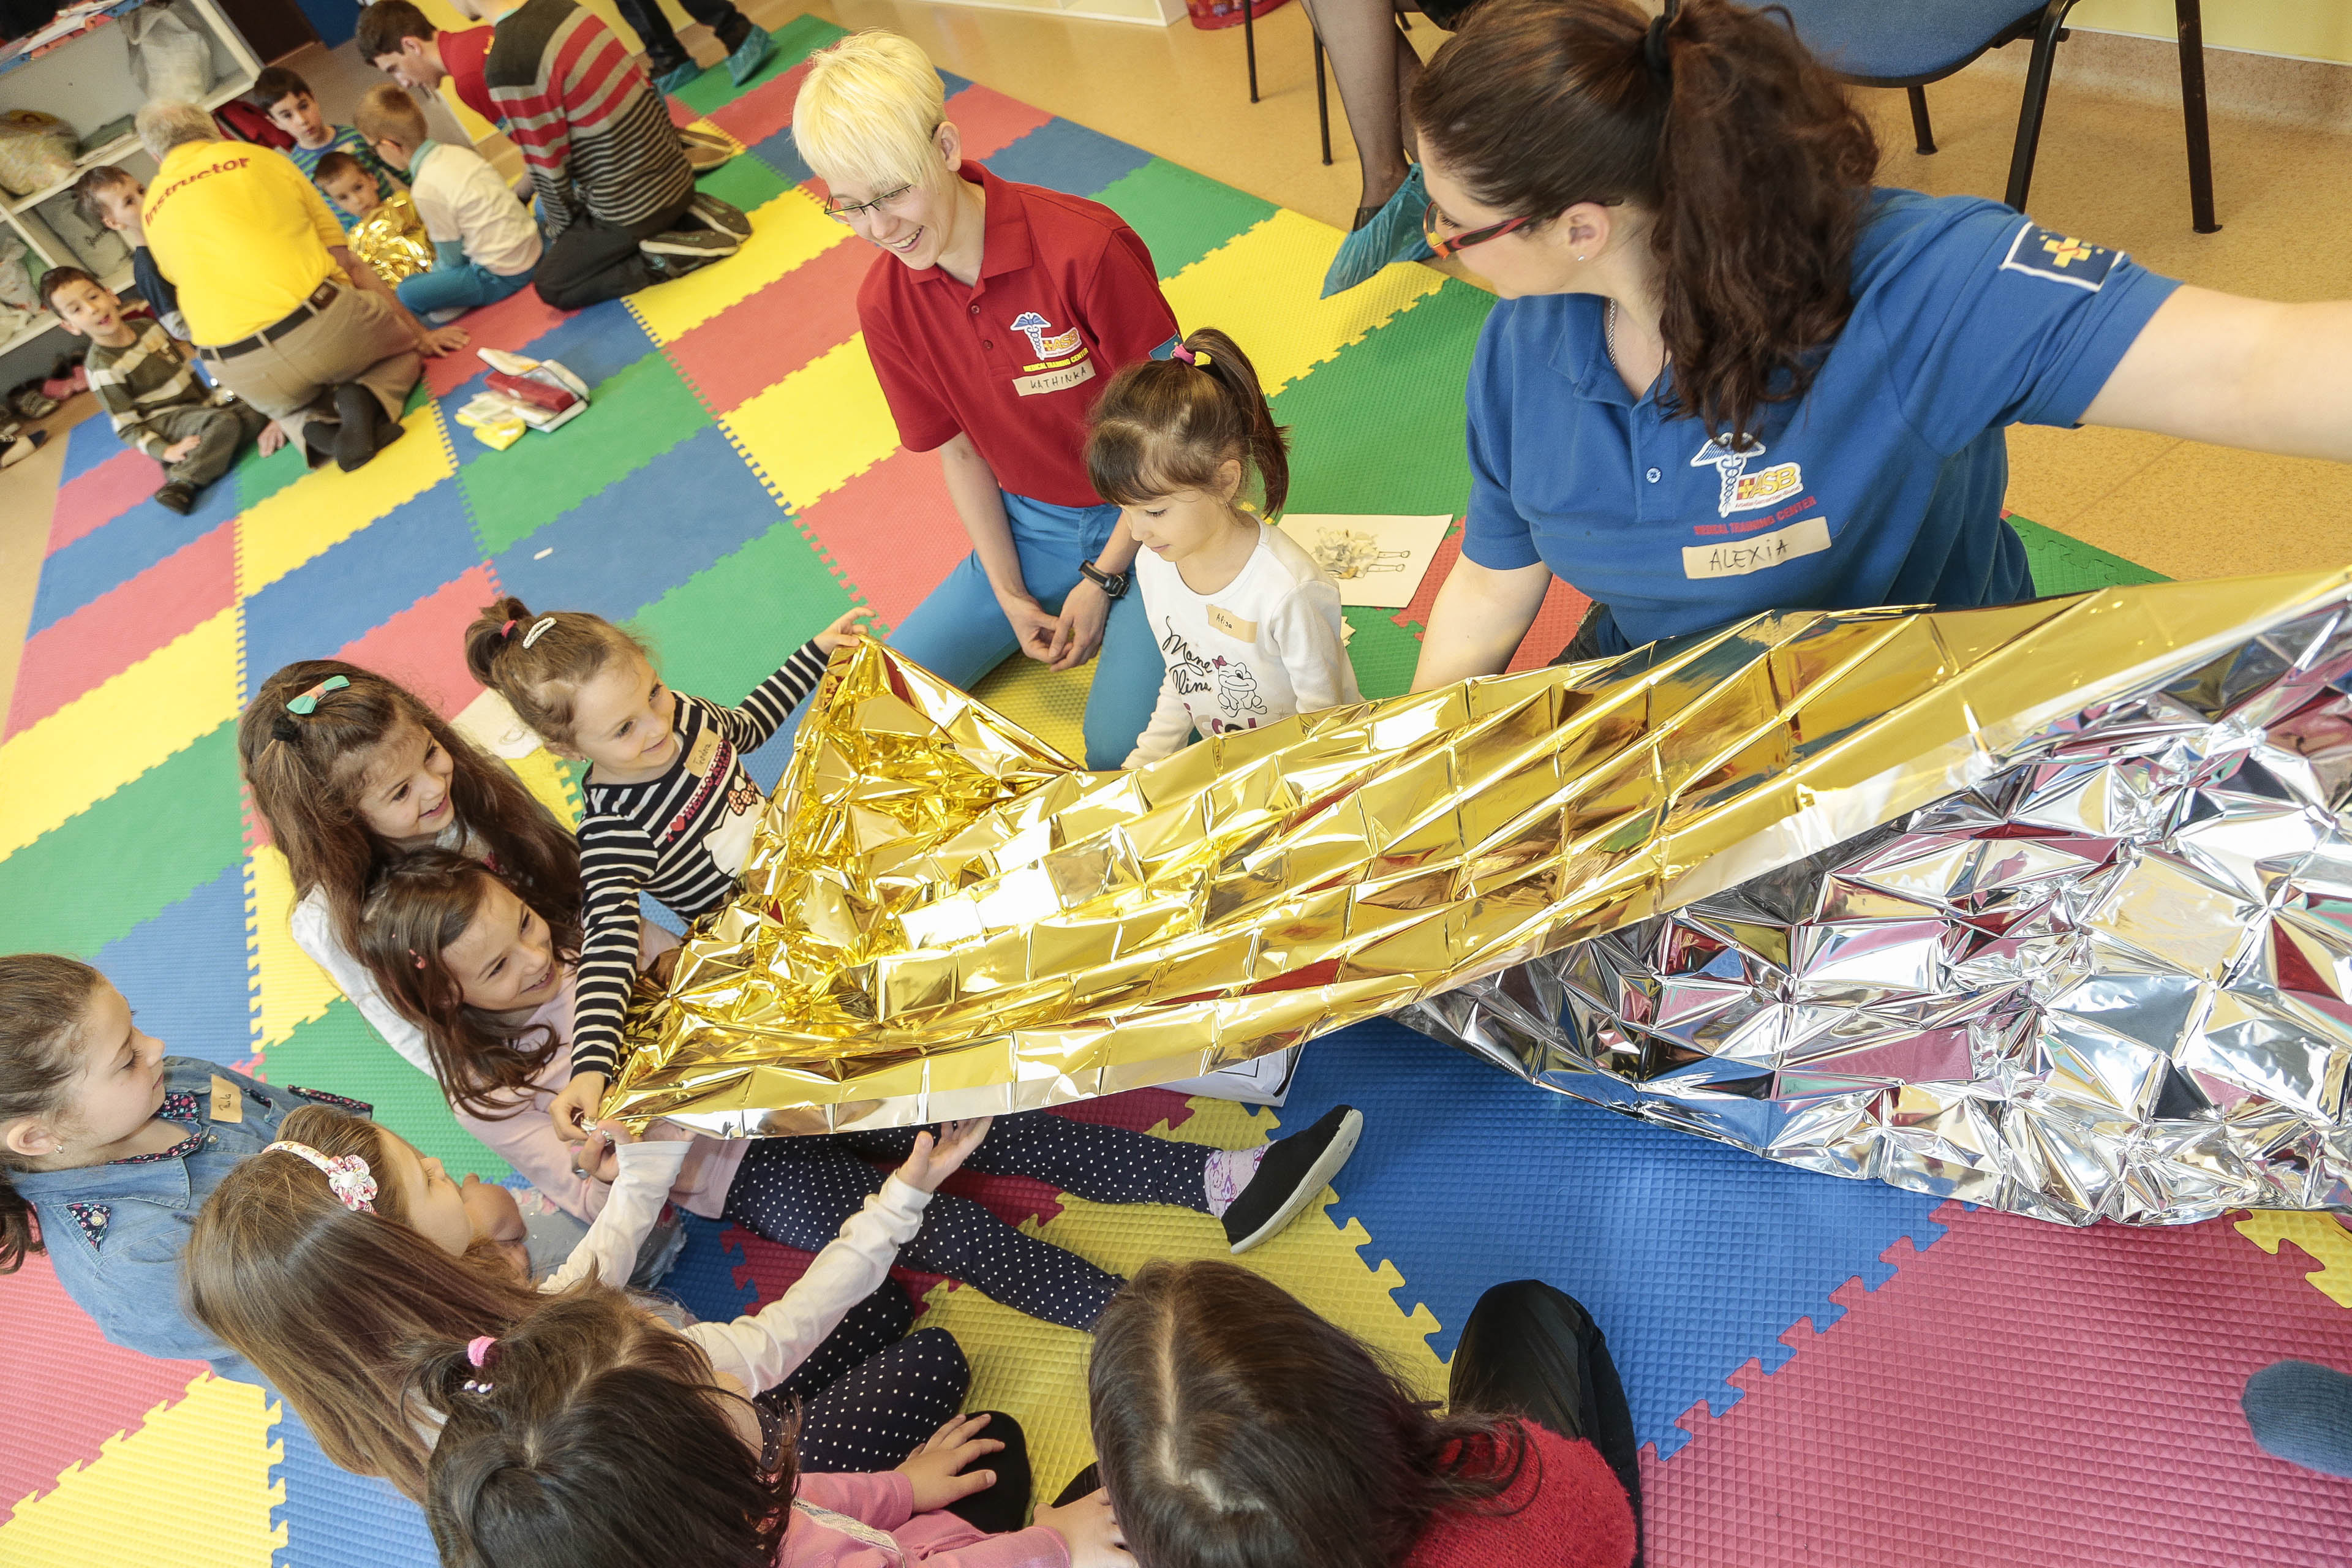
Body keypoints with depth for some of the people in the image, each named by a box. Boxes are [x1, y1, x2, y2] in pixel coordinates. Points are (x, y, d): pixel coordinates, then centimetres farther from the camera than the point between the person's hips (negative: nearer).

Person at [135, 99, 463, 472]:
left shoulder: (151, 213, 18)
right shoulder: (261, 158, 12)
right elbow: (349, 264, 11)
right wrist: (421, 334, 19)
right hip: (318, 322, -3)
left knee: (287, 408, 37)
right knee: (403, 347, 29)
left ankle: (313, 428, 1)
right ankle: (368, 397, -4)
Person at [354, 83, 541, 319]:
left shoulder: (426, 189, -19)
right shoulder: (456, 151, 3)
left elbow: (451, 261, -9)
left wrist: (436, 267, 13)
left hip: (504, 276, -8)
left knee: (408, 293, -7)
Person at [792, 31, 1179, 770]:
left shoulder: (1086, 248, -23)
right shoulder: (884, 303, -6)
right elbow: (961, 453, 3)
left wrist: (1103, 580, -13)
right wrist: (1010, 597, -3)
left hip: (1142, 518, -5)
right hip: (1030, 528, 6)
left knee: (1115, 750, -23)